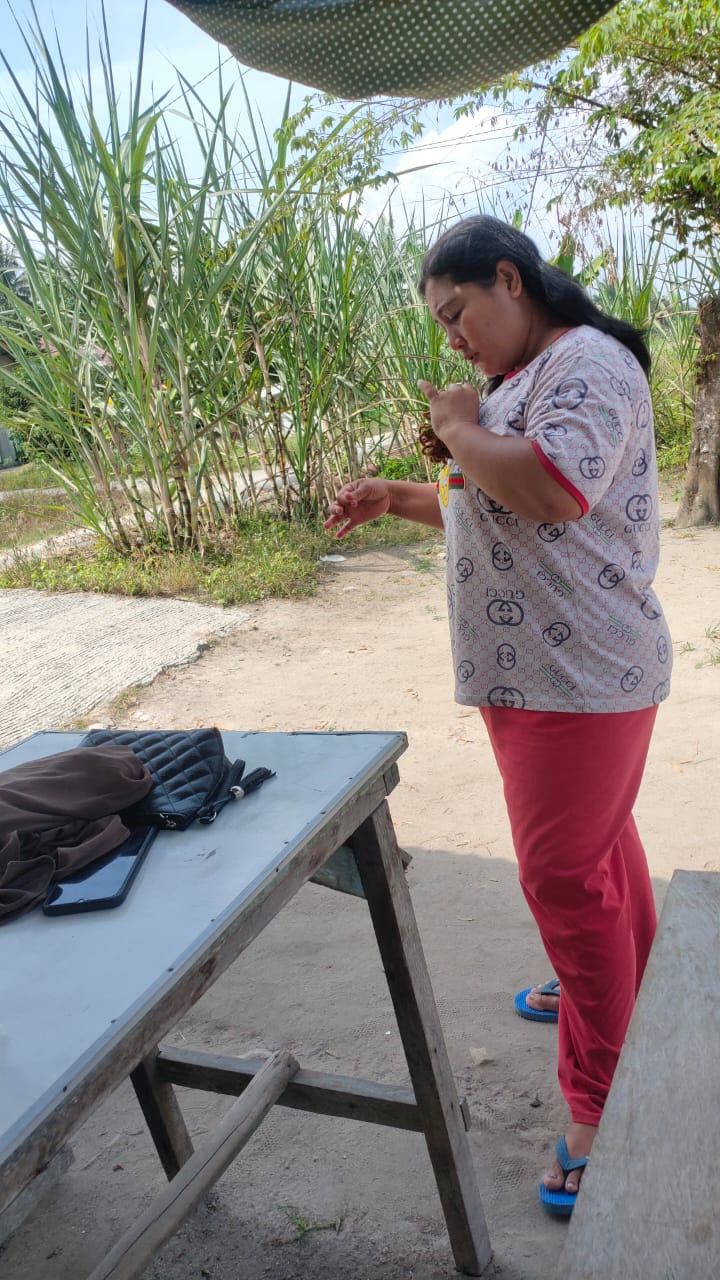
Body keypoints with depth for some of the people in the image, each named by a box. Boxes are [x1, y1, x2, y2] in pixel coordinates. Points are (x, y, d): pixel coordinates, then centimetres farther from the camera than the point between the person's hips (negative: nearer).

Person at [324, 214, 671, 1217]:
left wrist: (461, 430, -15)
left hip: (578, 676, -10)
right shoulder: (520, 382, 17)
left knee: (567, 873, -4)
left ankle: (601, 1110, 11)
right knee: (600, 838, 22)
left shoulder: (588, 363, -14)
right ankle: (627, 995, 42)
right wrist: (396, 497, 10)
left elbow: (552, 490, -31)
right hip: (532, 672, 10)